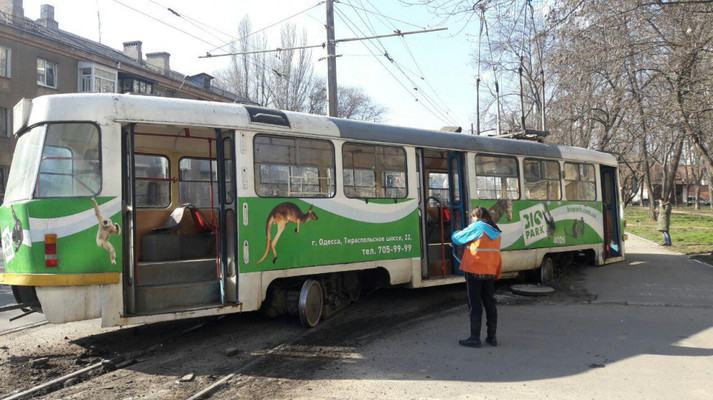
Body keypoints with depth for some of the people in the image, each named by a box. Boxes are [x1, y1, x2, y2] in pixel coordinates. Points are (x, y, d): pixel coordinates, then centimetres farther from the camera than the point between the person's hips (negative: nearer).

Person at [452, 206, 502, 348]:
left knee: (475, 304, -2)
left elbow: (457, 238, -8)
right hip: (490, 272, 7)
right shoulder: (496, 231, 10)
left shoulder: (477, 227, -12)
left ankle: (475, 338, 1)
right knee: (490, 304, 13)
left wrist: (455, 233, 16)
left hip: (474, 271, -7)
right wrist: (497, 274, 18)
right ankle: (491, 337, 18)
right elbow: (495, 252, 14)